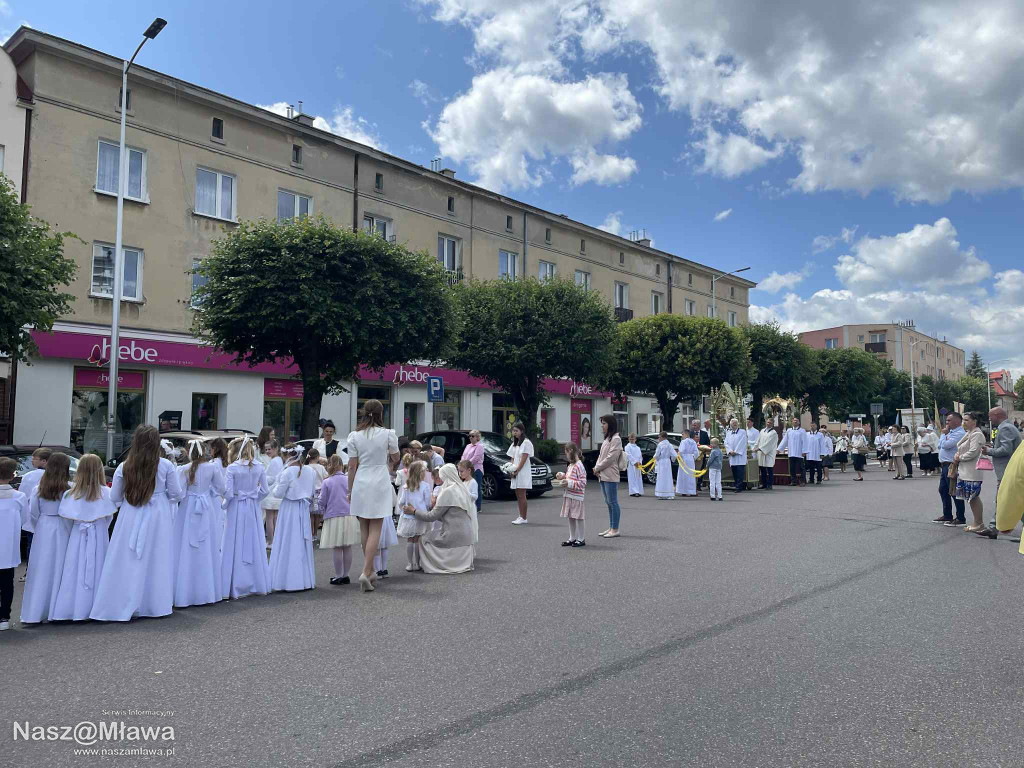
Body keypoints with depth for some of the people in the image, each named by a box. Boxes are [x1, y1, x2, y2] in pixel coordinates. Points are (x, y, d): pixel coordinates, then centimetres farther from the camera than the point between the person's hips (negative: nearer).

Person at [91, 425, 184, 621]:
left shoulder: (124, 468, -5)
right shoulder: (166, 466, -8)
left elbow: (114, 498, 3)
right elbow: (176, 494, 0)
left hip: (130, 518, 0)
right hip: (158, 517, 0)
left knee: (128, 562, 7)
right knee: (156, 561, 9)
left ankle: (123, 606, 10)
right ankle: (156, 603, 18)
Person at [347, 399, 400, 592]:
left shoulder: (354, 436, -1)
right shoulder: (387, 434, -6)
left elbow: (352, 467, 1)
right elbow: (396, 459, 8)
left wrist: (350, 491, 9)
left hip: (360, 484, 3)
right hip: (380, 484, -2)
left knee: (364, 528, 15)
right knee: (375, 530, 1)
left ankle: (370, 570, 25)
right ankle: (366, 572, -10)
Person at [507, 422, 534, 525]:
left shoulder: (526, 442, -8)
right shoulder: (515, 443, 18)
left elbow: (523, 459, -14)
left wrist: (516, 471, -15)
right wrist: (512, 469, 1)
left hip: (523, 472, -8)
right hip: (515, 473, 8)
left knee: (522, 495, -8)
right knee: (518, 495, 8)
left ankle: (523, 518, -5)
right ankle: (520, 516, 13)